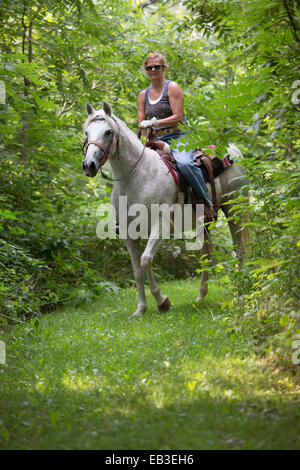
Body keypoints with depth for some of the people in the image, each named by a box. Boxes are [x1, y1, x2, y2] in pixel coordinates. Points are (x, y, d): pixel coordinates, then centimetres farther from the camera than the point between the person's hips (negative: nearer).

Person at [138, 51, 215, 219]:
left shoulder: (172, 88, -1)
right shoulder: (143, 95, 16)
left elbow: (178, 117, -10)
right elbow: (141, 123, 15)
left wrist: (155, 122, -18)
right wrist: (146, 126, -8)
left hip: (178, 136, -6)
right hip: (156, 140, 6)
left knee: (184, 162, -35)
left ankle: (207, 202, -26)